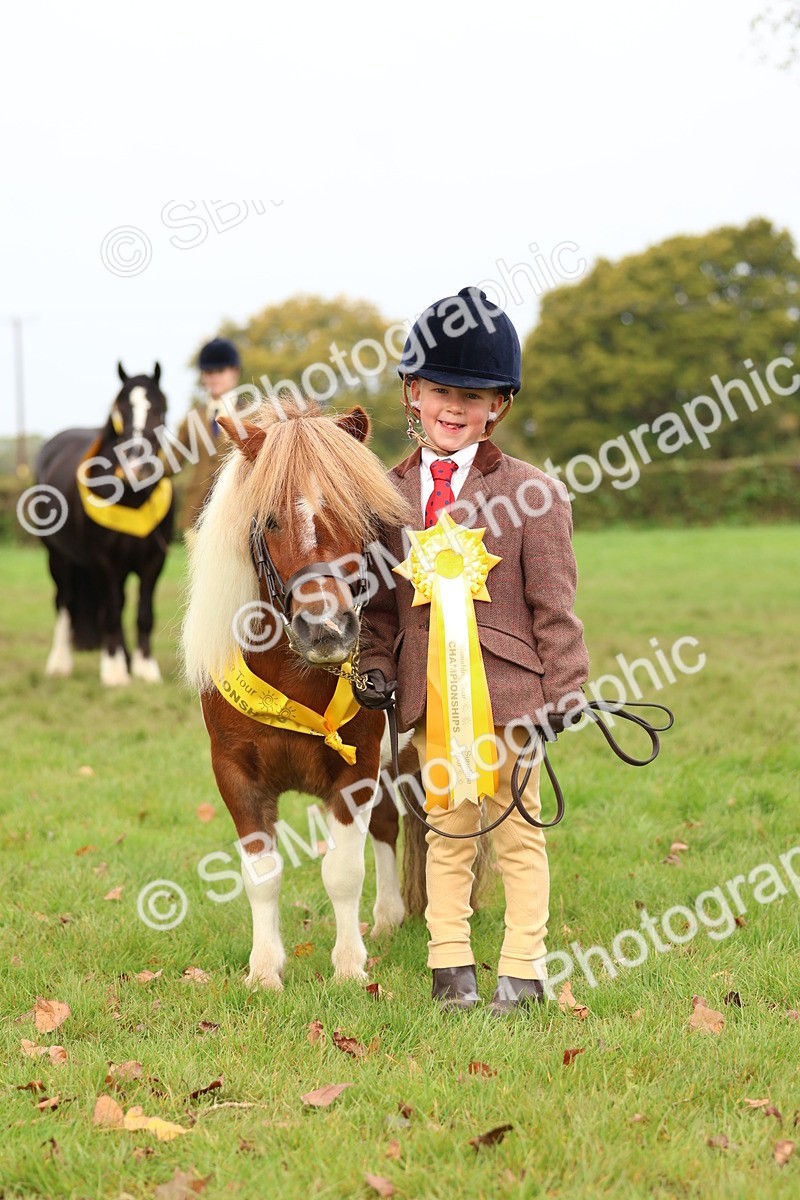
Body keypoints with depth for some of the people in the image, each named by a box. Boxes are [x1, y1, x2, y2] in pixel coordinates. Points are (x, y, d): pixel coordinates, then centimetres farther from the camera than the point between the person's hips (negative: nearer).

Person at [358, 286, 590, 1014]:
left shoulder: (531, 494, -4)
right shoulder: (390, 494, 6)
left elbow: (554, 602, -4)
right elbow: (382, 597, 13)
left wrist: (563, 688, -6)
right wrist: (375, 665, 1)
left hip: (508, 687, -3)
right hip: (428, 689, 3)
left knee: (518, 828, 6)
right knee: (445, 827, 11)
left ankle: (522, 969, 14)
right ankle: (450, 963, 20)